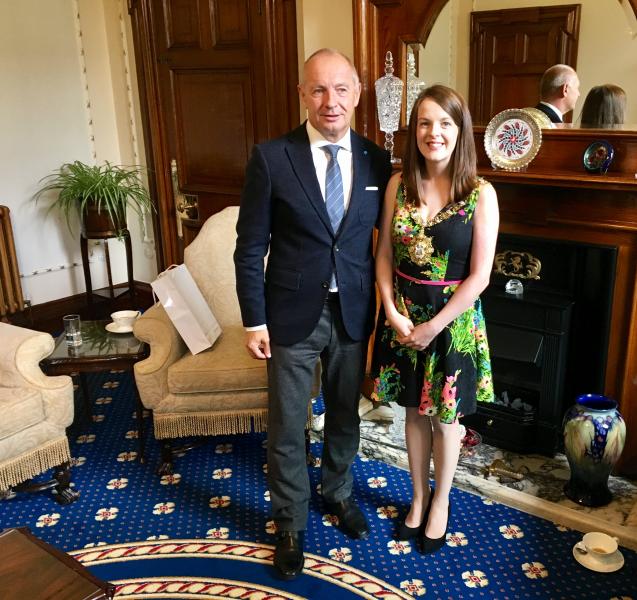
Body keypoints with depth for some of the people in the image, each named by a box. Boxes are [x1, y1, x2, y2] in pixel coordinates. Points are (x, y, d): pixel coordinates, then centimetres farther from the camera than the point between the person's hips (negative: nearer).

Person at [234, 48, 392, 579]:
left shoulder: (377, 161, -1)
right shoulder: (271, 158, -10)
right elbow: (250, 247, -7)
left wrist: (384, 309, 3)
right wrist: (254, 320, -8)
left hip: (353, 314, 3)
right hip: (292, 316, -2)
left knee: (345, 415, 20)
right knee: (287, 427, 9)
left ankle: (338, 492, 46)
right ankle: (290, 523, 31)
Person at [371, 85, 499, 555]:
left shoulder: (481, 194, -13)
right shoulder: (398, 184, -3)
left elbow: (479, 276, -13)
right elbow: (385, 256, 1)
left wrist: (433, 326, -13)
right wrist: (393, 313, -10)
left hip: (452, 320, -3)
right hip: (402, 317, 3)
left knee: (445, 419, 13)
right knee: (414, 413, 18)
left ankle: (441, 502, 37)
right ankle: (419, 498, 39)